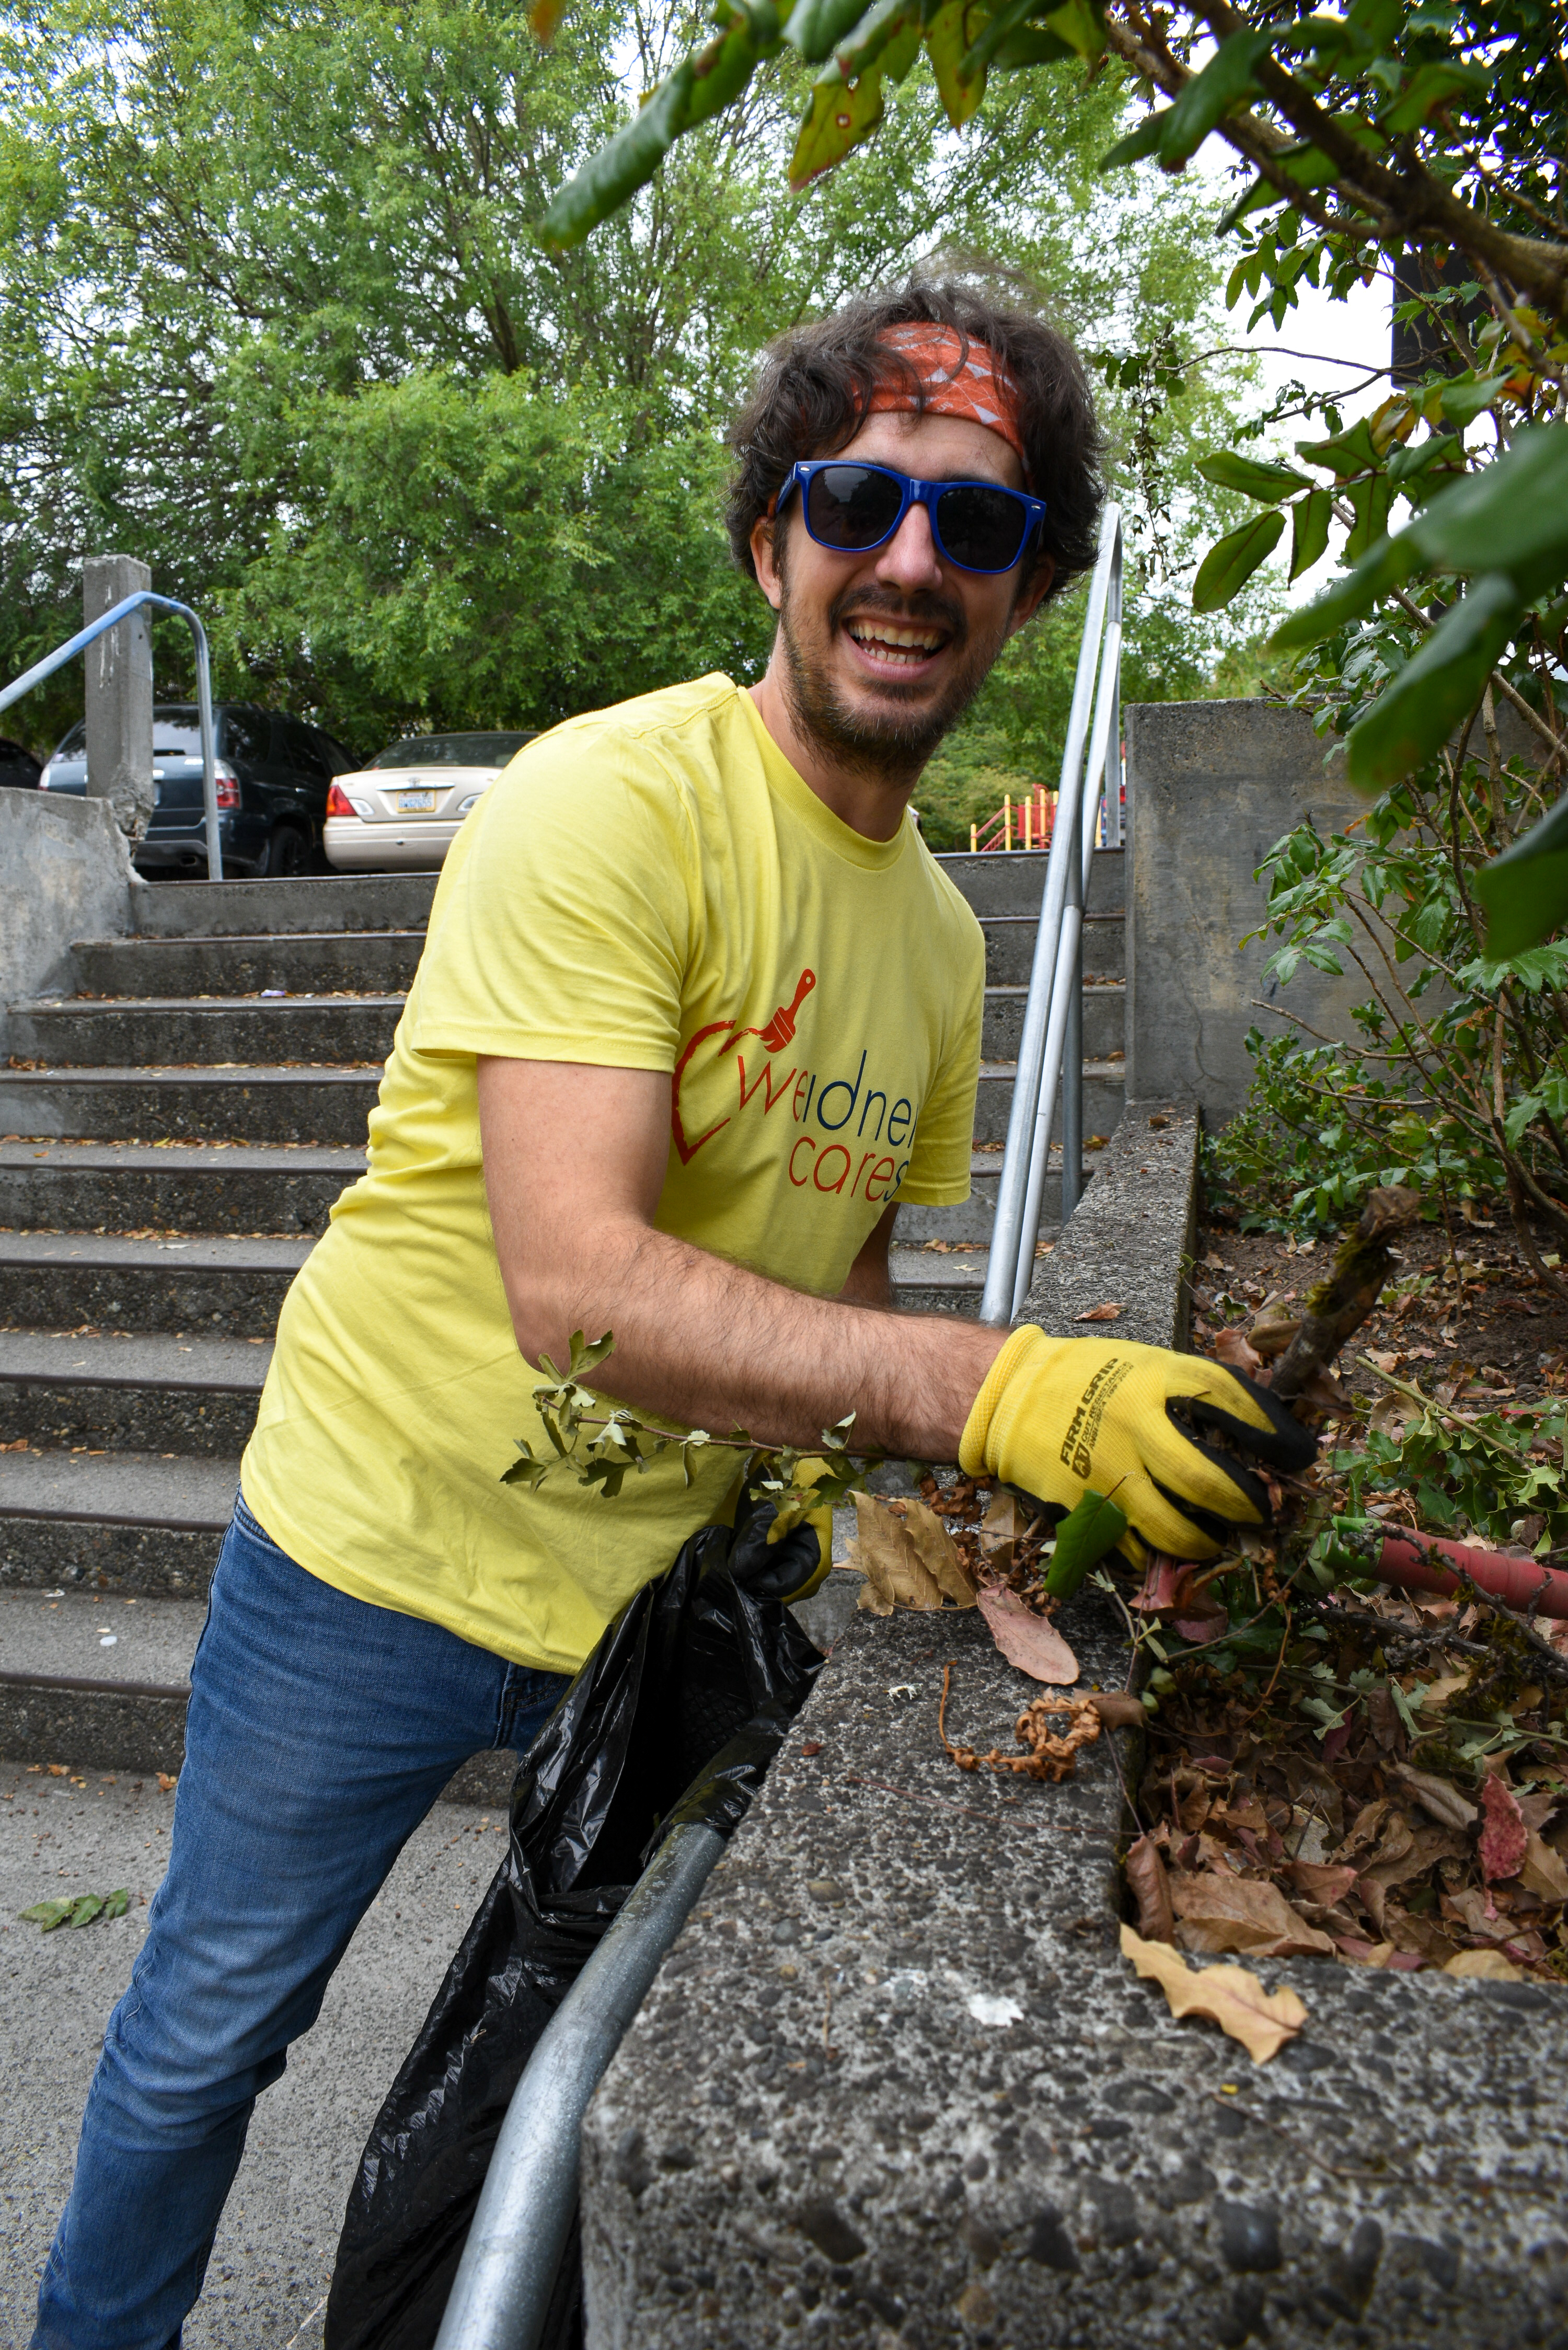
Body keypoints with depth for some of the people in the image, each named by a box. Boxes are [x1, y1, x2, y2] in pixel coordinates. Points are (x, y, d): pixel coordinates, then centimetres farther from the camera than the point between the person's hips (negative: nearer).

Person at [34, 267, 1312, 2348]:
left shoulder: (942, 934, 2)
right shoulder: (612, 803, -22)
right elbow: (577, 1283, -32)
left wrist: (895, 1479, -7)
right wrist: (998, 1391, -38)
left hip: (678, 1573, 6)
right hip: (392, 1548, -5)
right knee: (213, 2029, 15)